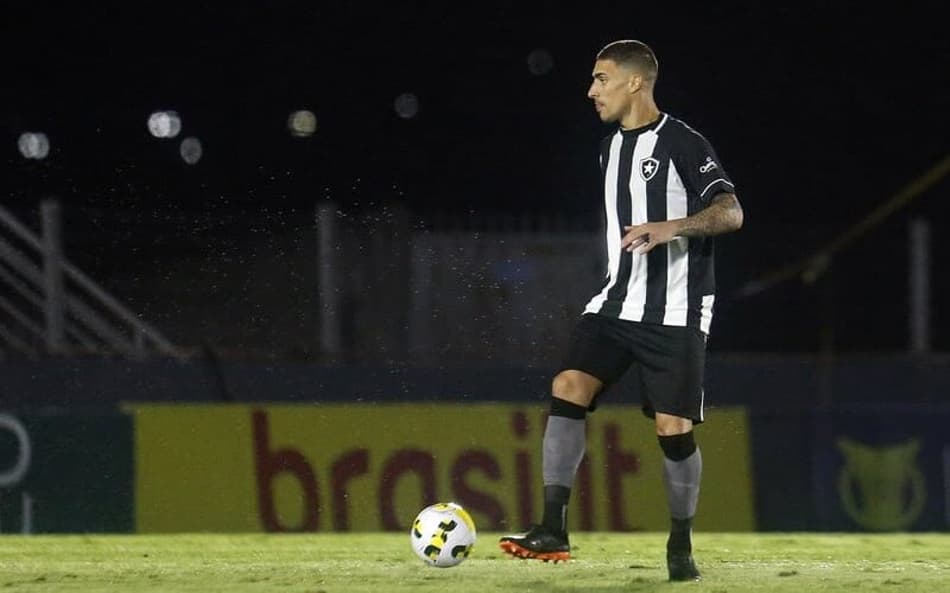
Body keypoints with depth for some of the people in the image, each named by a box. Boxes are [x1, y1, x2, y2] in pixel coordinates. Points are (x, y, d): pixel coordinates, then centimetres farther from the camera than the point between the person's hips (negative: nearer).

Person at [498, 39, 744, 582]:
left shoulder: (681, 144, -9)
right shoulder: (612, 148, 15)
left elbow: (731, 212, -16)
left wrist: (673, 227, -32)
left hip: (675, 314, -6)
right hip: (617, 304, 6)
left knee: (674, 429, -6)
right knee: (568, 388, -14)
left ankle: (681, 546, 14)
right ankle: (553, 531, -16)